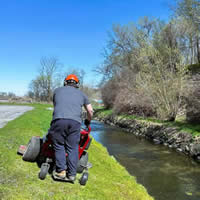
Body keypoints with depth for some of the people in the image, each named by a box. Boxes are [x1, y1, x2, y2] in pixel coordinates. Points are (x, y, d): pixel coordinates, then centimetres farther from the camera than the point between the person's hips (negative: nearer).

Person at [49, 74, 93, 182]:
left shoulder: (57, 90, 25)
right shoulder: (81, 94, 25)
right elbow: (90, 111, 24)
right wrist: (88, 121, 42)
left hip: (59, 120, 0)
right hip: (75, 121, 1)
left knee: (59, 146, 11)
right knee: (73, 148, 6)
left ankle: (61, 170, 8)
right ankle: (72, 174, 8)